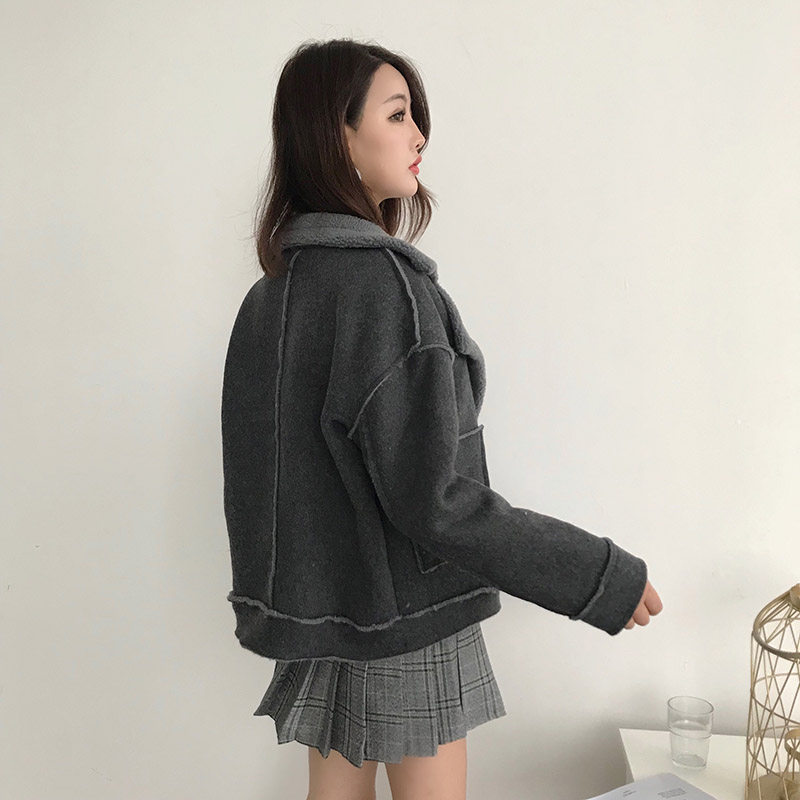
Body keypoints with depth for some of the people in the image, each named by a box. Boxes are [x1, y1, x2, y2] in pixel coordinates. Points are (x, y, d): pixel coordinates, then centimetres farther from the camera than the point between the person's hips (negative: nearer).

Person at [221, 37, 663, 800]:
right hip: (402, 619, -8)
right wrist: (607, 579, -18)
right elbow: (432, 496, -24)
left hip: (316, 602, 8)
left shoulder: (273, 290, 5)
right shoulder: (381, 280, -21)